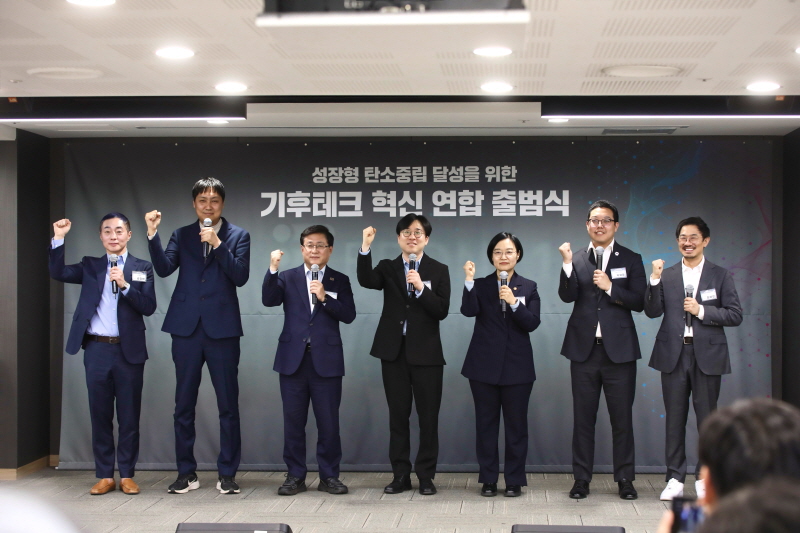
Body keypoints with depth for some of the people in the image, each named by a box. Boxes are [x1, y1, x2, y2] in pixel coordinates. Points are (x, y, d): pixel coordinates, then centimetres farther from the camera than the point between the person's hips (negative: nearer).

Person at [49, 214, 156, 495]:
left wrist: (125, 285, -17)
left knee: (129, 416, 4)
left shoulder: (142, 268, 4)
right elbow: (58, 272, -4)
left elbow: (149, 307, -6)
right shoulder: (90, 266, 11)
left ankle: (127, 475, 13)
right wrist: (59, 239, -12)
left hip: (128, 350, -2)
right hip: (96, 349, 2)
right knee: (100, 414, 6)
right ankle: (105, 476, 13)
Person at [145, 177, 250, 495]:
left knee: (228, 405, 2)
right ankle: (187, 473, 16)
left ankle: (227, 474, 11)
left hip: (222, 328, -2)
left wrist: (217, 244, -16)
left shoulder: (237, 236, 5)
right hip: (186, 328, 2)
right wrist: (153, 234, -15)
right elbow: (164, 268, -4)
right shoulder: (181, 235, 11)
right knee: (184, 404, 6)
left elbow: (240, 276, -8)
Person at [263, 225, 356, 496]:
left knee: (328, 422, 2)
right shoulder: (287, 278, 9)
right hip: (293, 360, 1)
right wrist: (273, 269, -18)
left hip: (326, 361, -1)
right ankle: (295, 476, 14)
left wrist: (325, 297, -15)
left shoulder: (339, 281, 8)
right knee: (293, 421, 5)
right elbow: (269, 300, -8)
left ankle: (329, 476, 13)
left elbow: (348, 315, -3)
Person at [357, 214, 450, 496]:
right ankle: (400, 475, 15)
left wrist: (421, 288, -20)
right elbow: (366, 281, -16)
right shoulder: (387, 267, 7)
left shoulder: (439, 270, 3)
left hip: (425, 352, -1)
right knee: (398, 414, 7)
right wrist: (365, 248, -27)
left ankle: (426, 475, 11)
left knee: (428, 416, 1)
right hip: (394, 350, 2)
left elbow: (442, 311, -7)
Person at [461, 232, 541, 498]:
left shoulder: (528, 287, 5)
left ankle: (514, 480, 12)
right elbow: (468, 310, -14)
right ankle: (488, 479, 13)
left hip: (517, 366, 0)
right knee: (486, 423, 4)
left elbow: (532, 323, -7)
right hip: (484, 366, 0)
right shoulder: (481, 285, 4)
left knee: (516, 424, 4)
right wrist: (469, 281, -24)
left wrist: (514, 302, -20)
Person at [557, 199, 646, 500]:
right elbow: (567, 296, -9)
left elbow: (639, 302, -4)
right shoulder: (577, 260, 6)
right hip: (584, 350, 1)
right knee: (583, 418, 6)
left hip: (619, 350, -1)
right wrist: (568, 264, -21)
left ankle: (625, 479, 13)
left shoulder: (631, 260, 4)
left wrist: (610, 288, -16)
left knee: (622, 418, 3)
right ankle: (581, 479, 13)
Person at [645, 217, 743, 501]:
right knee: (675, 419, 5)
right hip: (673, 355, 1)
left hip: (707, 355, -1)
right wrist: (655, 280, -13)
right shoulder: (666, 275, 7)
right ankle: (675, 480, 12)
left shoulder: (720, 275, 4)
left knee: (707, 419, 3)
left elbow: (735, 315, -2)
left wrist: (702, 311, -13)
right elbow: (652, 312, -2)